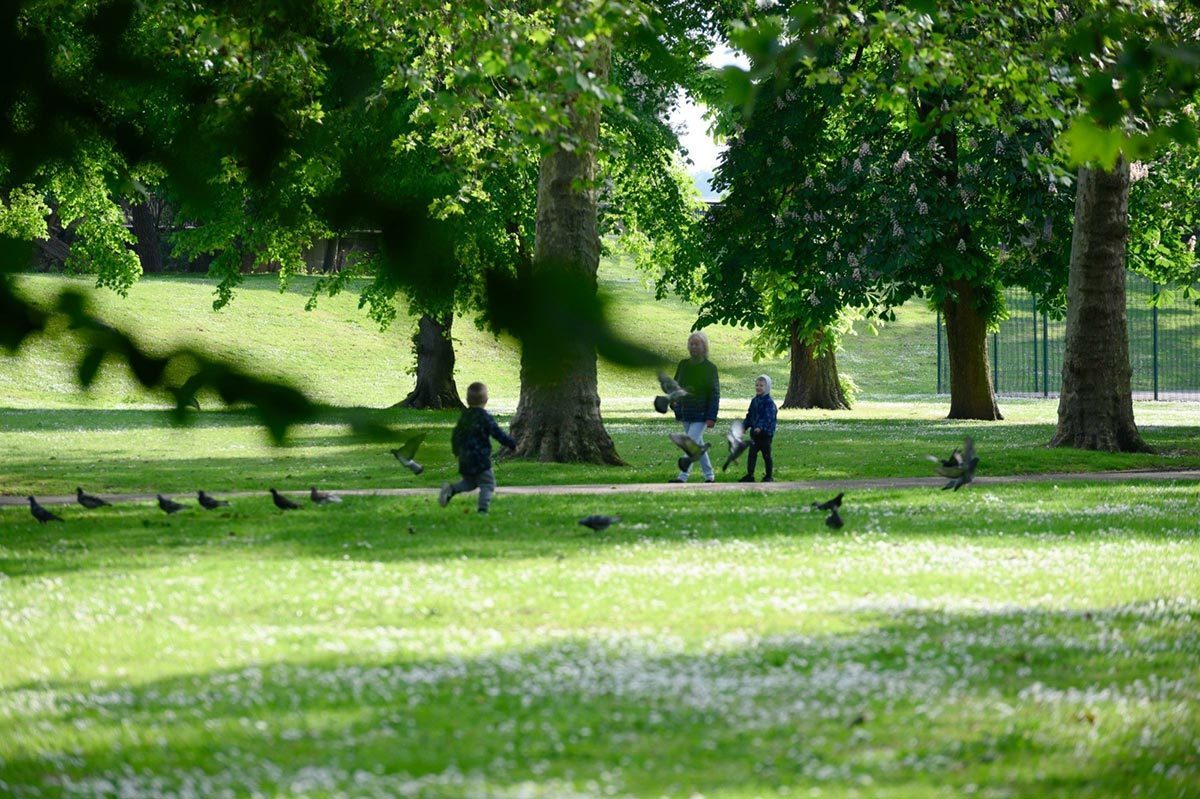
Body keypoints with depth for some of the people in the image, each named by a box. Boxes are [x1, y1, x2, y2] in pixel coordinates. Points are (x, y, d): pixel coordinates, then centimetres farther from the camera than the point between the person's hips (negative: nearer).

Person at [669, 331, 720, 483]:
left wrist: (711, 417, -16)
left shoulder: (709, 368, -8)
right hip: (685, 413, 6)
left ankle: (683, 477, -19)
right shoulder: (683, 365, 7)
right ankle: (709, 475, 26)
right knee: (698, 444, 14)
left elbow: (715, 394, -9)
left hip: (701, 414, -6)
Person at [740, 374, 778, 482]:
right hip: (755, 433, 7)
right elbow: (750, 416, 18)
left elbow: (767, 417, -24)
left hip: (766, 434, -7)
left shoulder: (769, 402, -13)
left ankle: (769, 476, 13)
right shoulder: (754, 401, 10)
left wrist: (760, 427, -37)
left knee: (766, 455, 3)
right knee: (751, 454, 3)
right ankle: (749, 475, 7)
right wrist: (745, 426, 9)